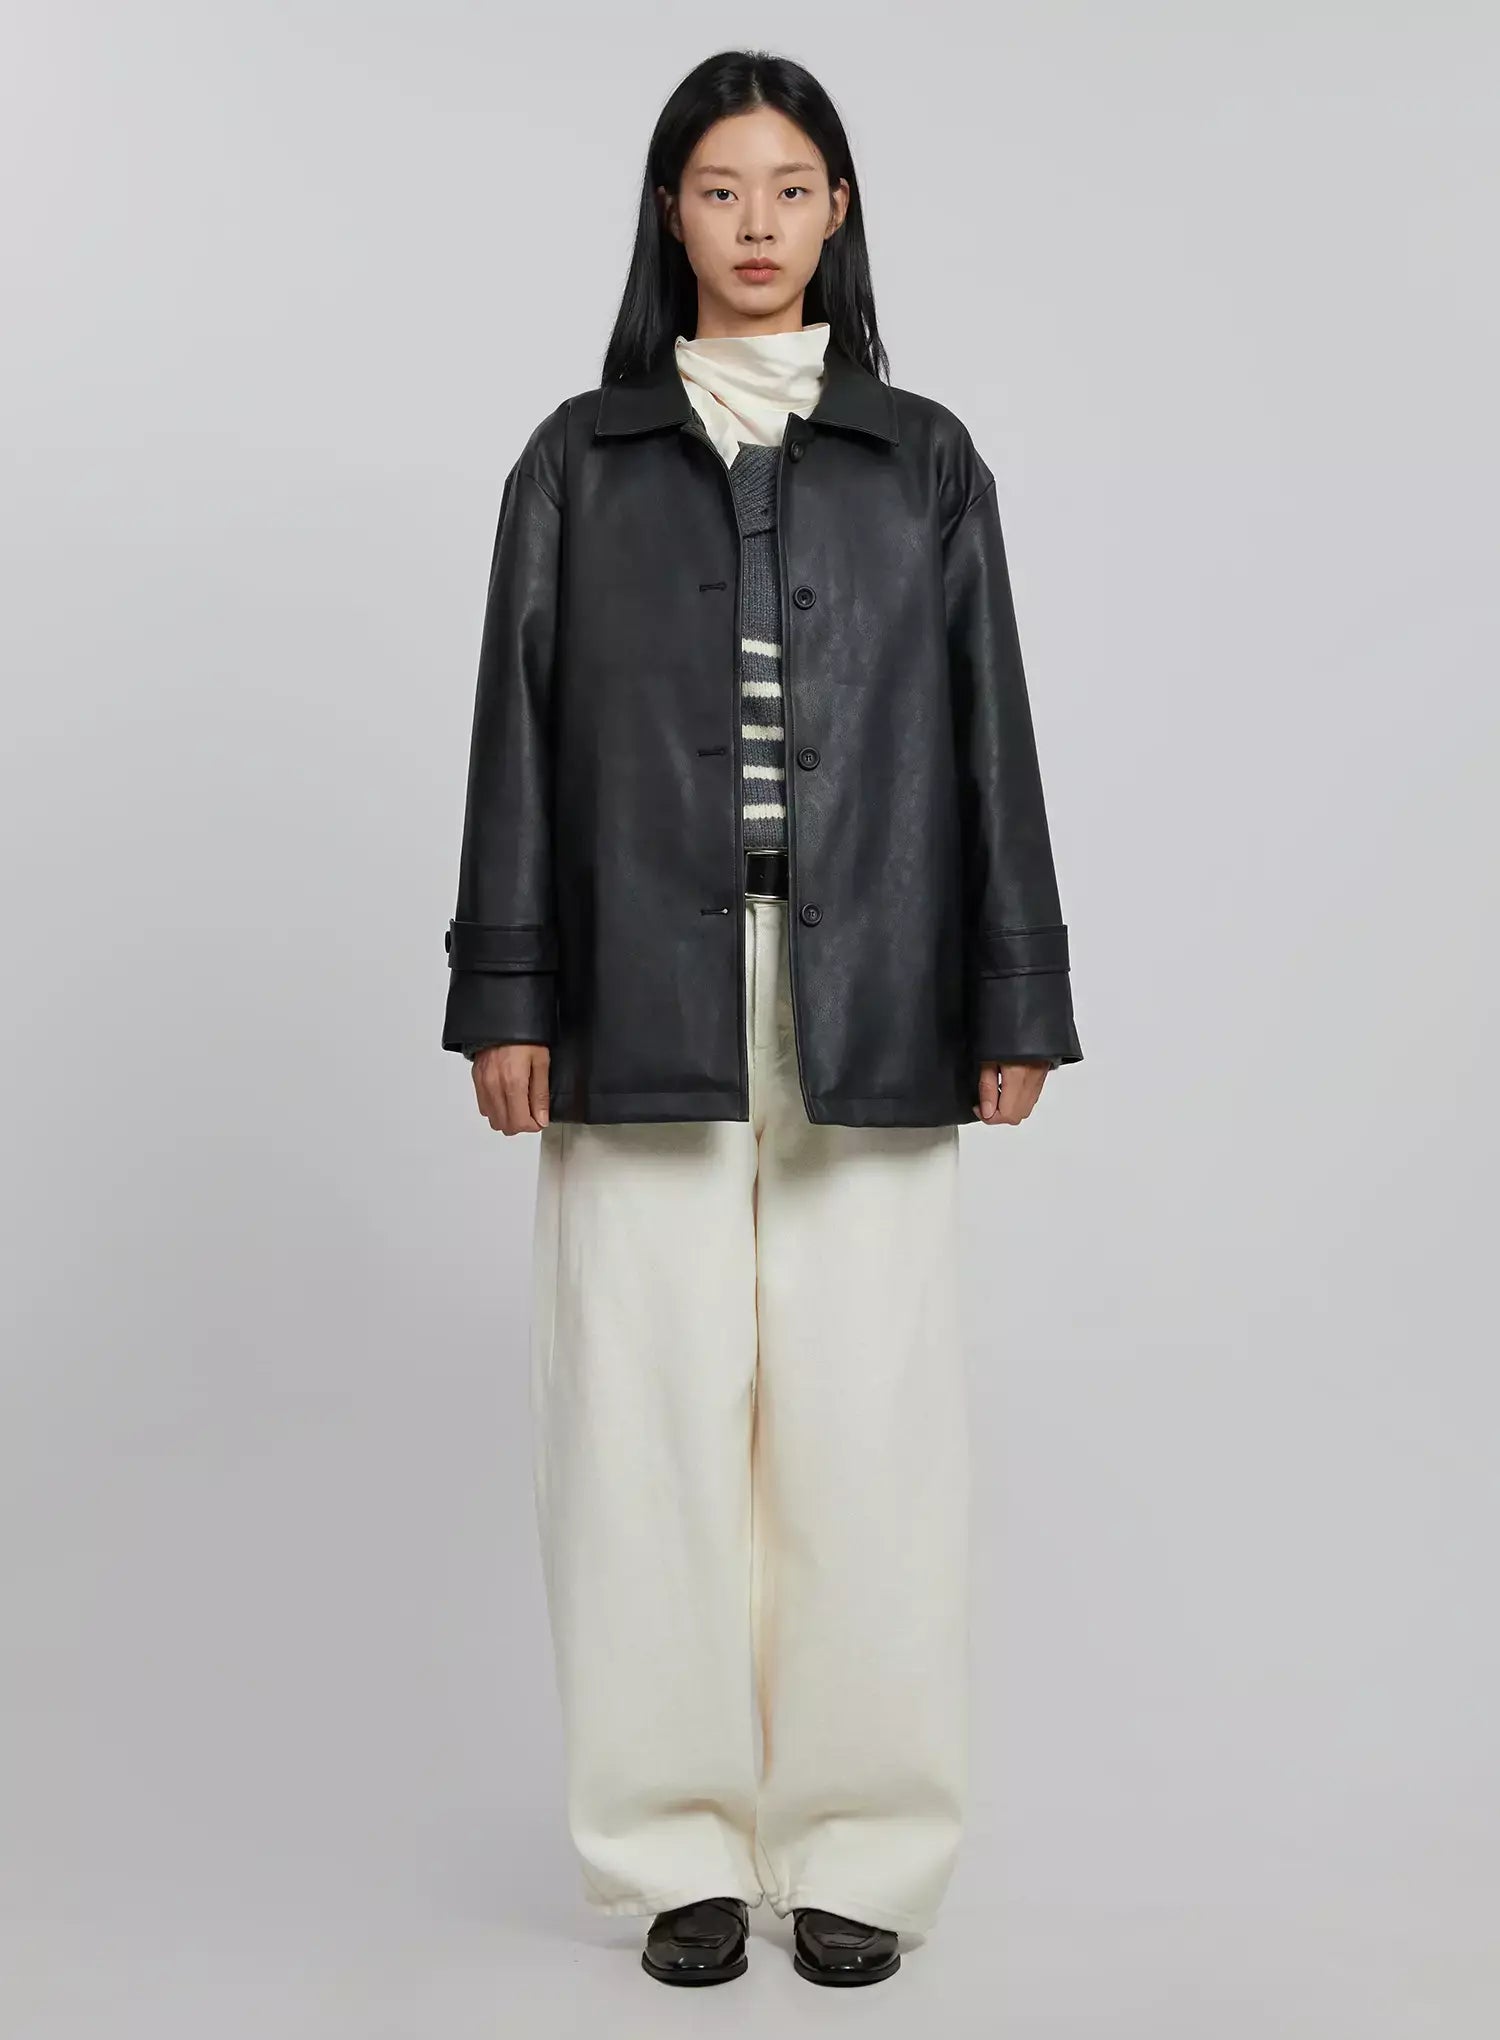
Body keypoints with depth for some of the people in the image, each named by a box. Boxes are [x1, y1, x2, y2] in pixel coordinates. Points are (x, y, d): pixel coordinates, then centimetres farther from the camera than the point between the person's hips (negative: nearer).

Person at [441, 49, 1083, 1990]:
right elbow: (518, 733, 6)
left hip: (863, 1006, 0)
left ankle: (860, 1851, 14)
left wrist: (1013, 1001, 3)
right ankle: (681, 1849, 14)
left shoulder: (924, 459, 12)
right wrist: (504, 997, -1)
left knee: (865, 1425, 0)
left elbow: (988, 734, 9)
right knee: (650, 1421, 0)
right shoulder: (580, 458, 10)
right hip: (643, 1002, 0)